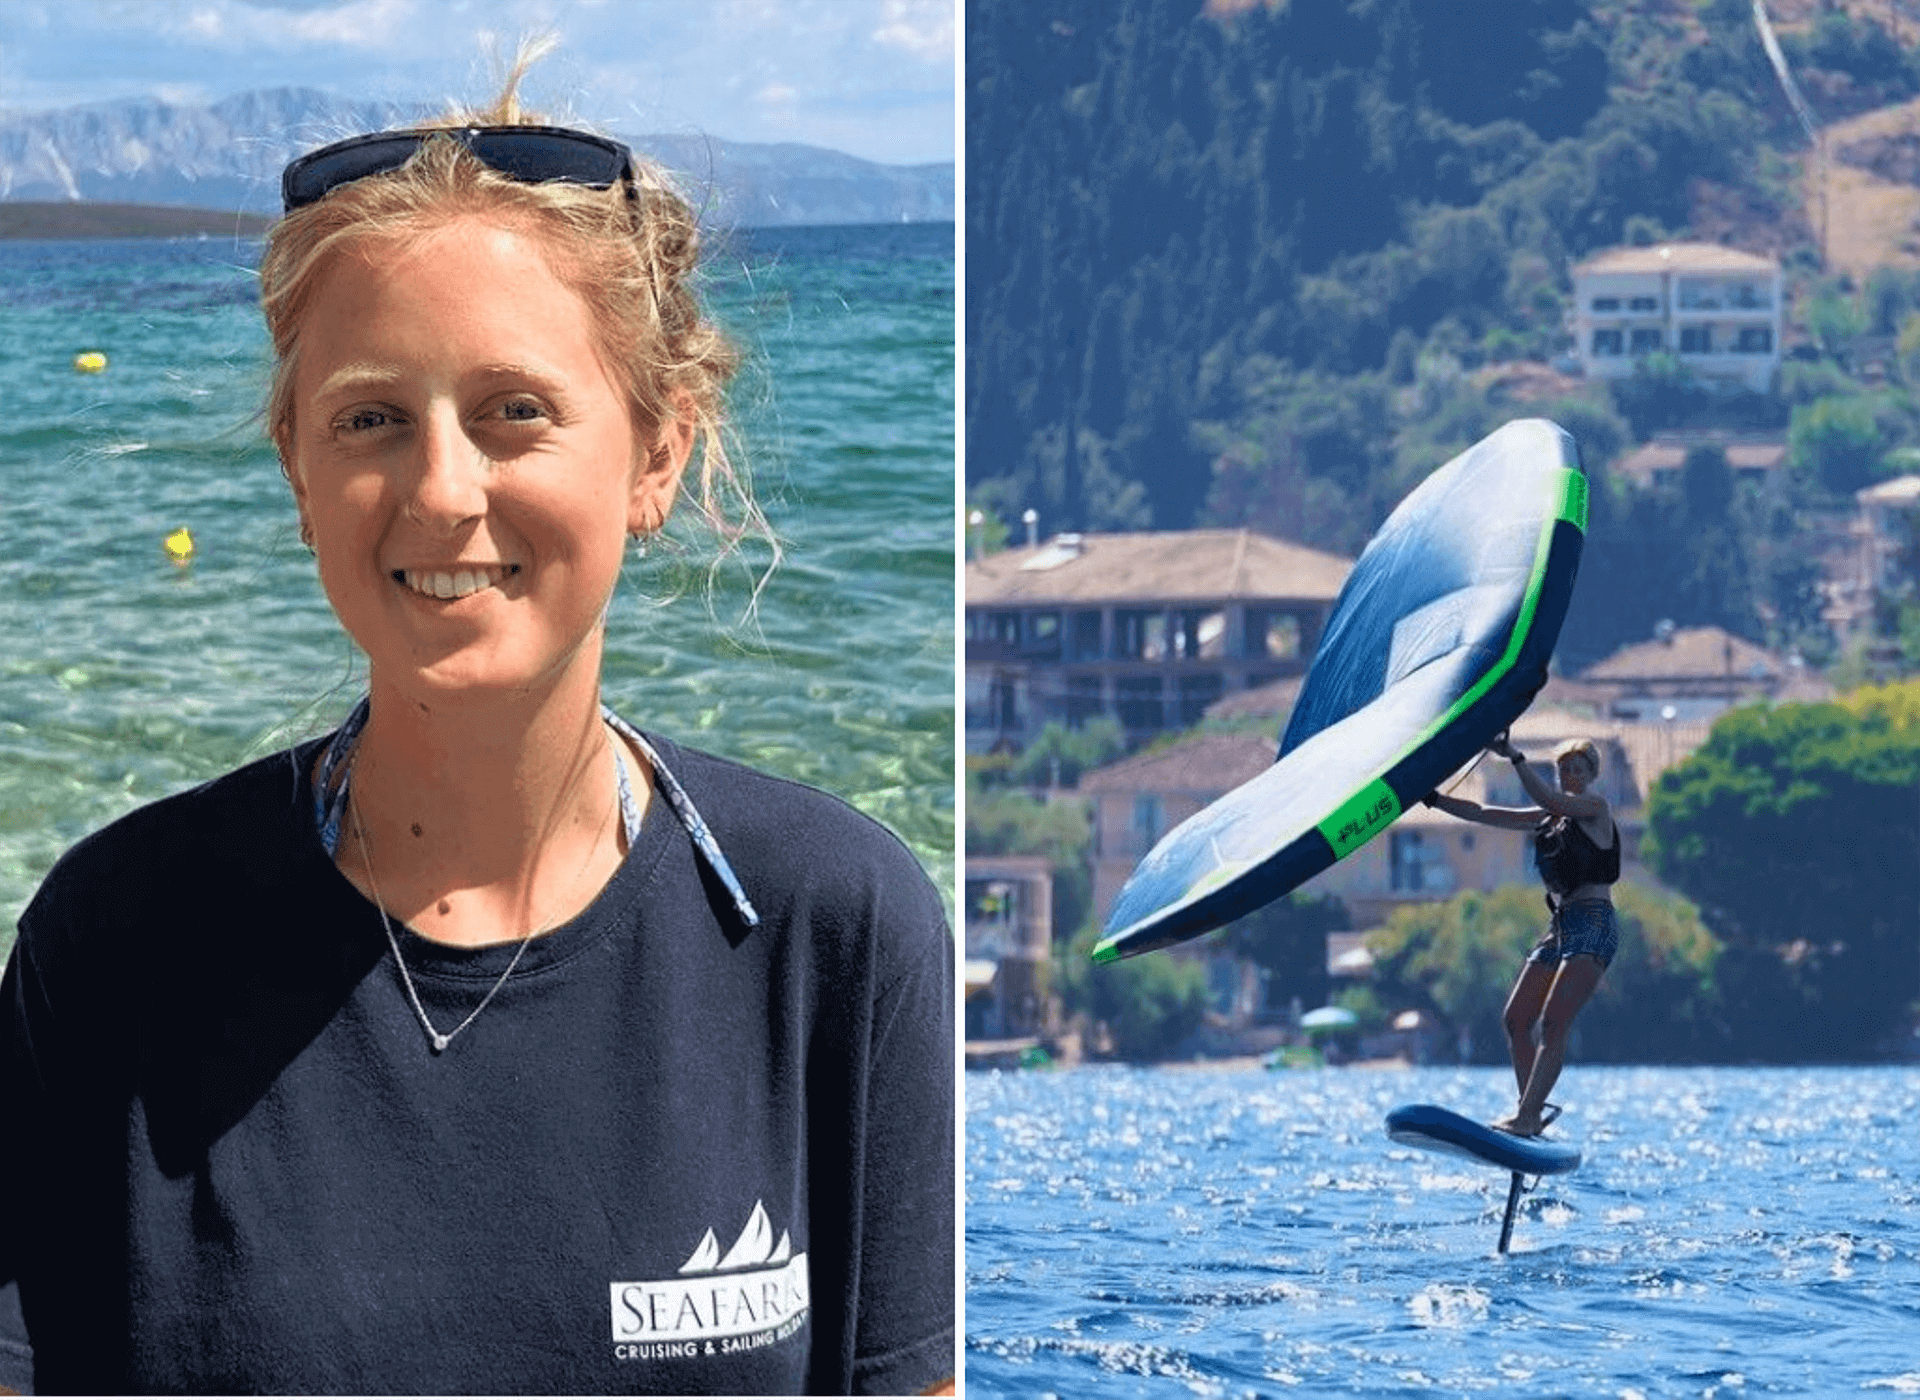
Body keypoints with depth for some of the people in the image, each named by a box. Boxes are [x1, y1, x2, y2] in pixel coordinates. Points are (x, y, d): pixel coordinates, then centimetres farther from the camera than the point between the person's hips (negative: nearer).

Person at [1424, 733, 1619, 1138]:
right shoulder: (1548, 819, 19)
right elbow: (1484, 815, 17)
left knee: (1554, 1022, -19)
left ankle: (1526, 1117, -26)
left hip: (1593, 925, -9)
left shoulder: (1596, 808, -2)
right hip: (1559, 926, 9)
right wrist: (1434, 799, 8)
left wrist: (1514, 757, -26)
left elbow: (1548, 799, -22)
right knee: (1515, 1019, 2)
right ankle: (1533, 1111, 5)